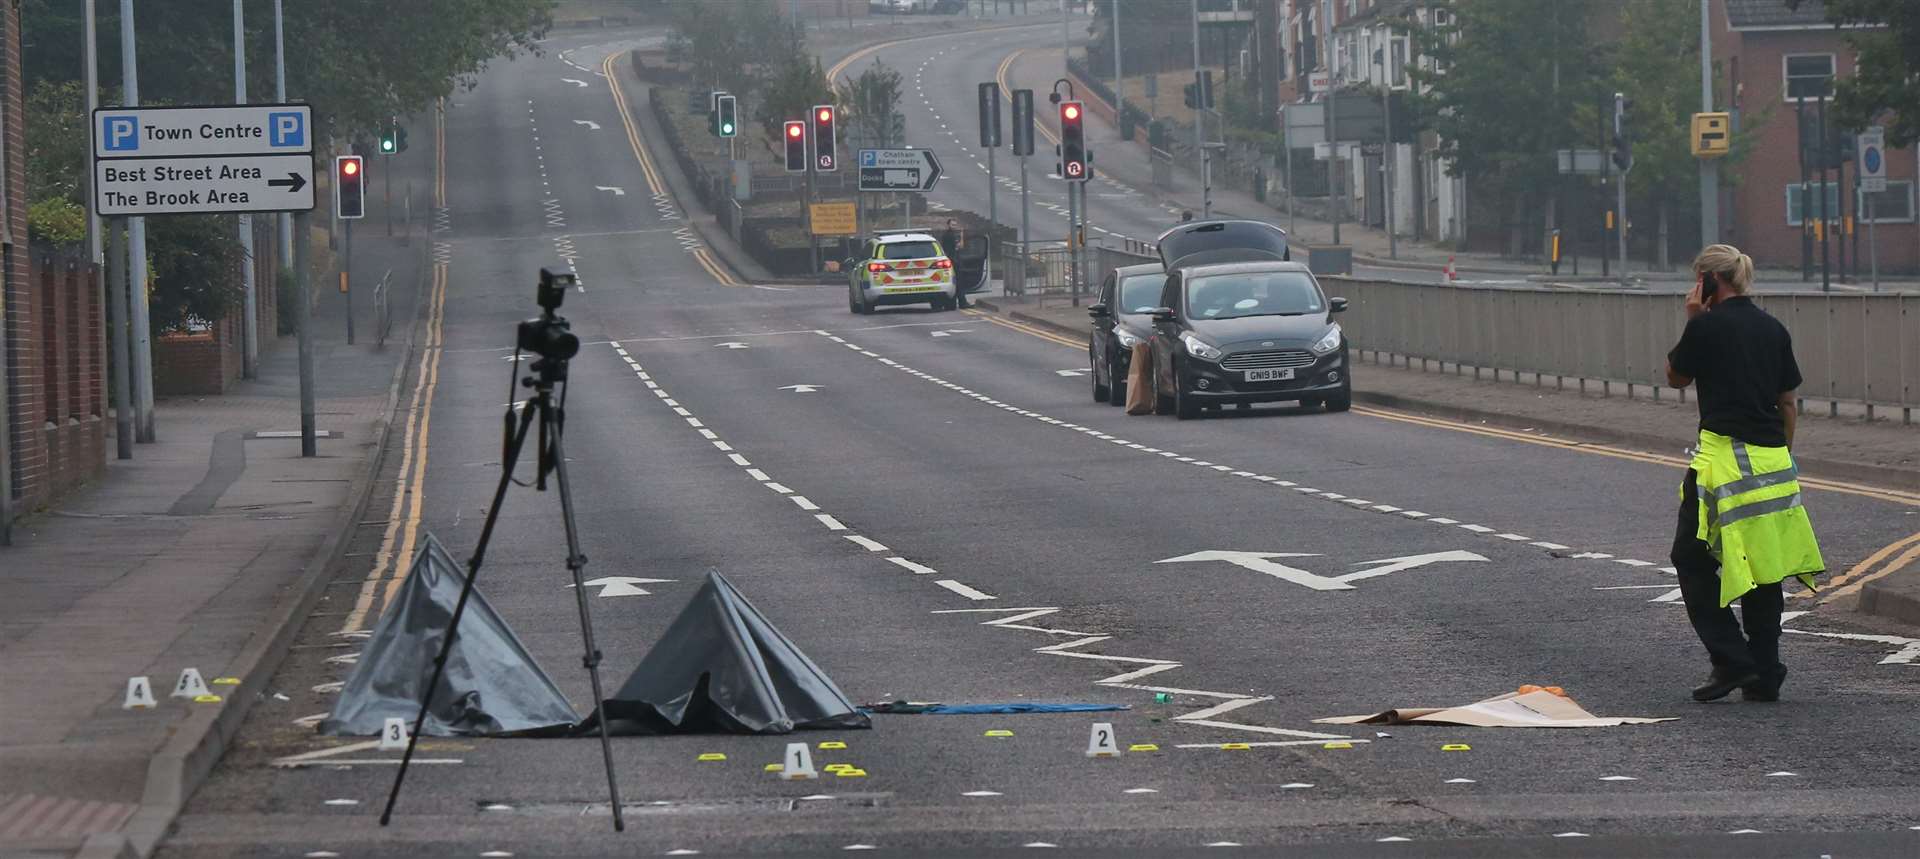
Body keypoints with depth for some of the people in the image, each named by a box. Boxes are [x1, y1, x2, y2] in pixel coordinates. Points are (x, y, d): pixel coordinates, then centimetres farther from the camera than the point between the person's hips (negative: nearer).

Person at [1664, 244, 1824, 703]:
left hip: (1724, 455, -6)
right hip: (1772, 459, 6)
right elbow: (1788, 402, 12)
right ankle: (1764, 675, 11)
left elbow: (1676, 376, 8)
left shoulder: (1707, 326, -8)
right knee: (1763, 570, 11)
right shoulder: (1773, 329, 9)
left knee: (1693, 559, 5)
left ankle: (1731, 660, -5)